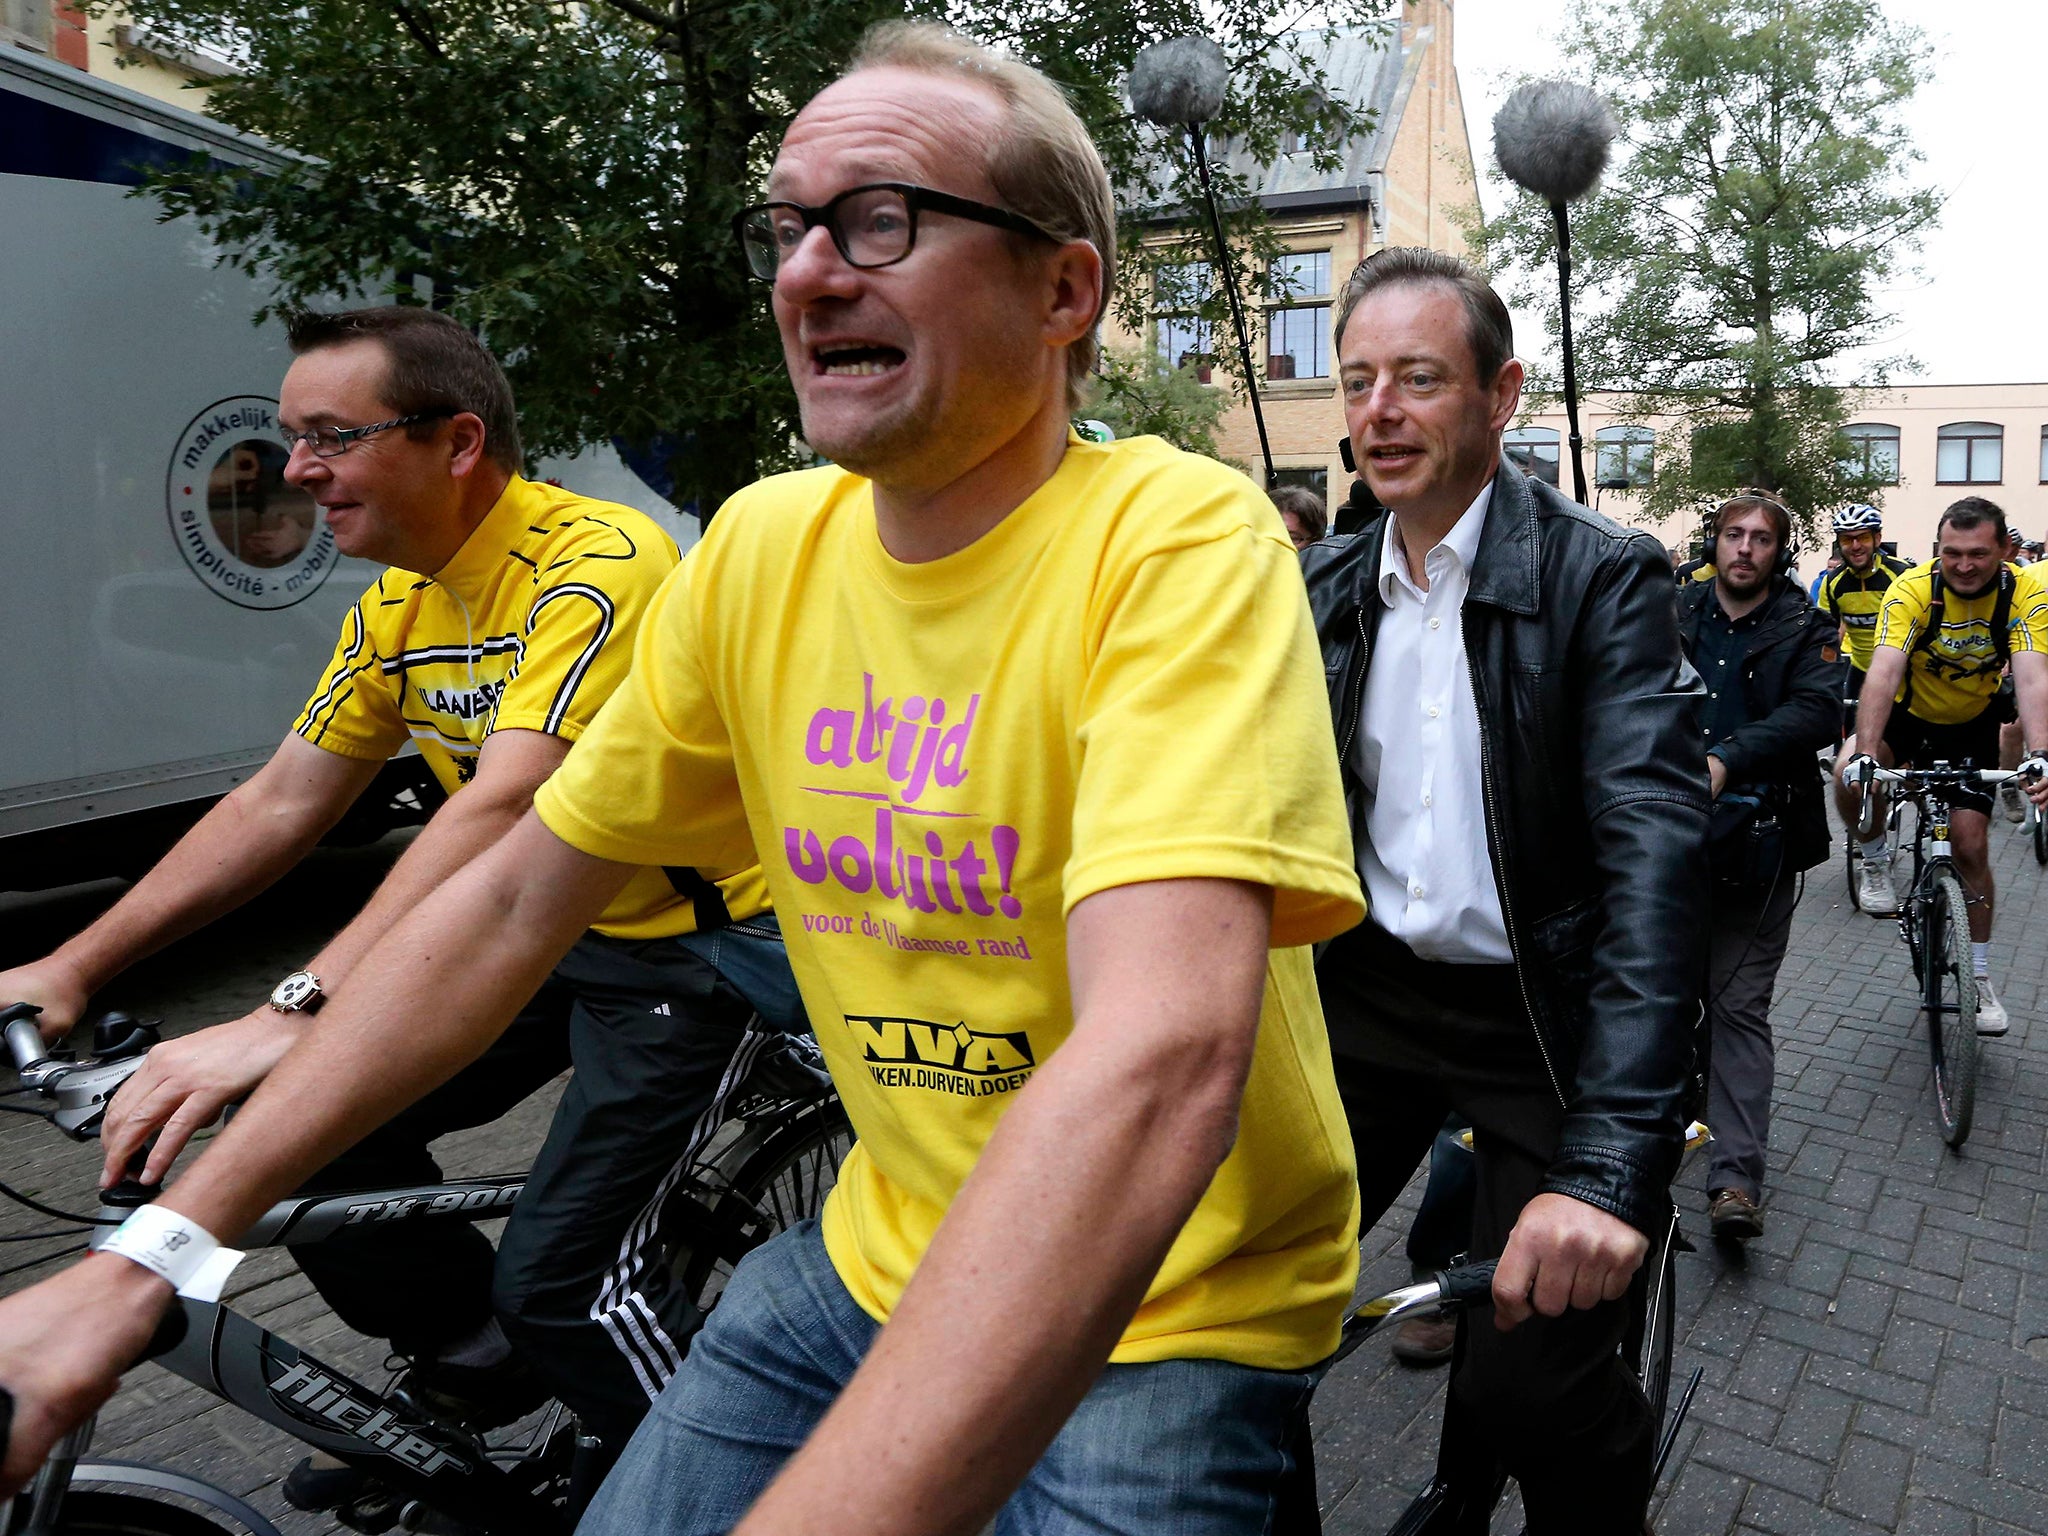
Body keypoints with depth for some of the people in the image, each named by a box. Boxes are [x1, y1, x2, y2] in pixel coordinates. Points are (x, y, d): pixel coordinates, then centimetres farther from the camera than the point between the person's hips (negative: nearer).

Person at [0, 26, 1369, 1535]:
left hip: (1168, 1316, -4)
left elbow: (1160, 1059, -36)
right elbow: (514, 899, 2)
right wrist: (156, 1250, 0)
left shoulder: (1181, 543, -22)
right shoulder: (761, 547, -4)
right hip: (879, 1258, 5)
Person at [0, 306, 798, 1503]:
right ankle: (472, 1365, 23)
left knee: (561, 1278, -15)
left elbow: (504, 808, -35)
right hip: (540, 928, 8)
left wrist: (296, 1013, -41)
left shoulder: (594, 564, -24)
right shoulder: (397, 606, 4)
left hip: (697, 939, -8)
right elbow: (279, 805, 7)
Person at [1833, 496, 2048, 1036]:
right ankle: (1877, 861, 0)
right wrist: (1865, 755, -50)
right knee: (1849, 778, -32)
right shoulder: (1912, 590, -26)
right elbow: (1884, 672, -37)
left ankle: (1981, 975, 15)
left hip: (1972, 726, 1)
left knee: (1970, 844, -3)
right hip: (1908, 713, -1)